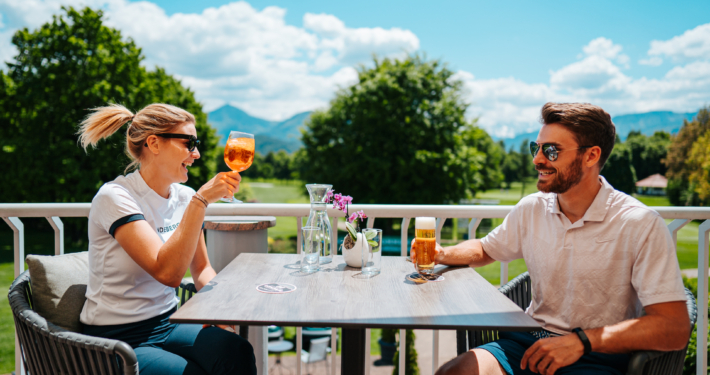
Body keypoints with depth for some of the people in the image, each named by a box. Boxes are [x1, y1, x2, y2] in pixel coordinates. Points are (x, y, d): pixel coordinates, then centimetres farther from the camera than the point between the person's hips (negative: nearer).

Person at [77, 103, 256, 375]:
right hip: (117, 339, -5)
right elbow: (168, 272, -29)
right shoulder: (115, 197, -17)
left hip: (168, 323, 6)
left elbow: (201, 268, 14)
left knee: (238, 353, -24)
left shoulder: (183, 197, 3)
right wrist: (201, 200, -29)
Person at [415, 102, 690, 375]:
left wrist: (582, 340, -24)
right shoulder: (531, 209, 4)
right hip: (531, 341, 5)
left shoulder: (640, 225, -12)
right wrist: (442, 254, 1)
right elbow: (485, 249, 23)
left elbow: (675, 328, -16)